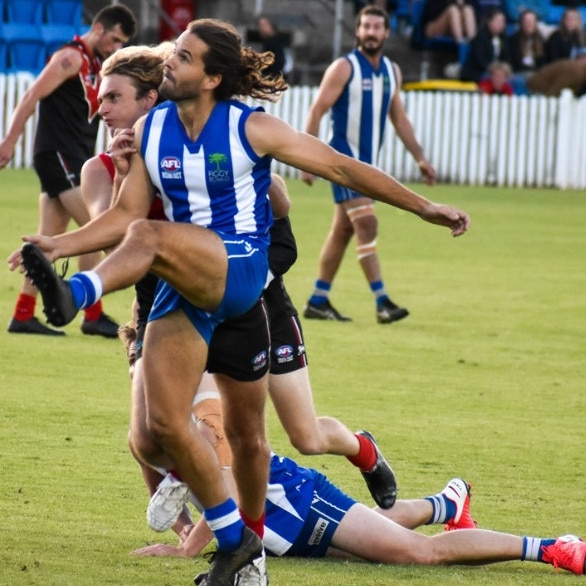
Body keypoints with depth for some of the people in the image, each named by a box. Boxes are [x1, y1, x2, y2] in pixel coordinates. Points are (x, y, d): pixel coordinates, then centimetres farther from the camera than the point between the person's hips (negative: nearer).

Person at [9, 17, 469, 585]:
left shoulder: (252, 129, -6)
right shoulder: (149, 130, 7)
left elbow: (342, 168, 0)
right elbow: (124, 214, 9)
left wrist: (424, 207, -1)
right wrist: (59, 244, -7)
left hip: (241, 270, -5)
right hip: (185, 288, 5)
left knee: (148, 238, -34)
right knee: (162, 426, -6)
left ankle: (74, 295, -58)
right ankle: (235, 540, 8)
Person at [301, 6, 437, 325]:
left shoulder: (391, 71, 10)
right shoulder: (344, 68, -10)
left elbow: (399, 118, 17)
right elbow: (316, 112, -11)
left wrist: (420, 158, 12)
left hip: (368, 162, 7)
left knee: (342, 230, 10)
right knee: (366, 225, -15)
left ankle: (318, 301, 17)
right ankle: (382, 302, -19)